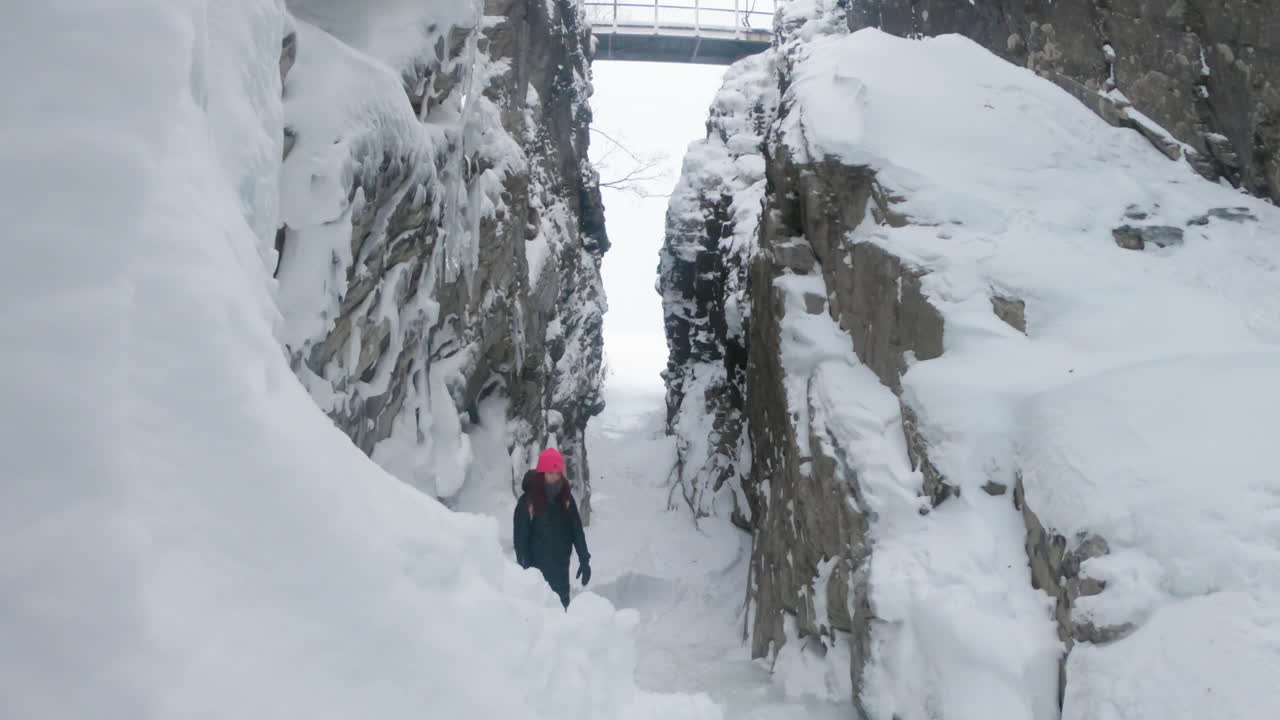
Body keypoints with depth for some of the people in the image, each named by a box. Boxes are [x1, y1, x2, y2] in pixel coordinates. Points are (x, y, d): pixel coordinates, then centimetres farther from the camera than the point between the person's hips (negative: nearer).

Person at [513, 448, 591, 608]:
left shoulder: (566, 498, 2)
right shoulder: (527, 502, -11)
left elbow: (577, 531, 5)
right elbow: (520, 538, -8)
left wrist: (584, 560, -2)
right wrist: (525, 570, -11)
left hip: (561, 569, 4)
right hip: (538, 571, -4)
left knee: (562, 607, 10)